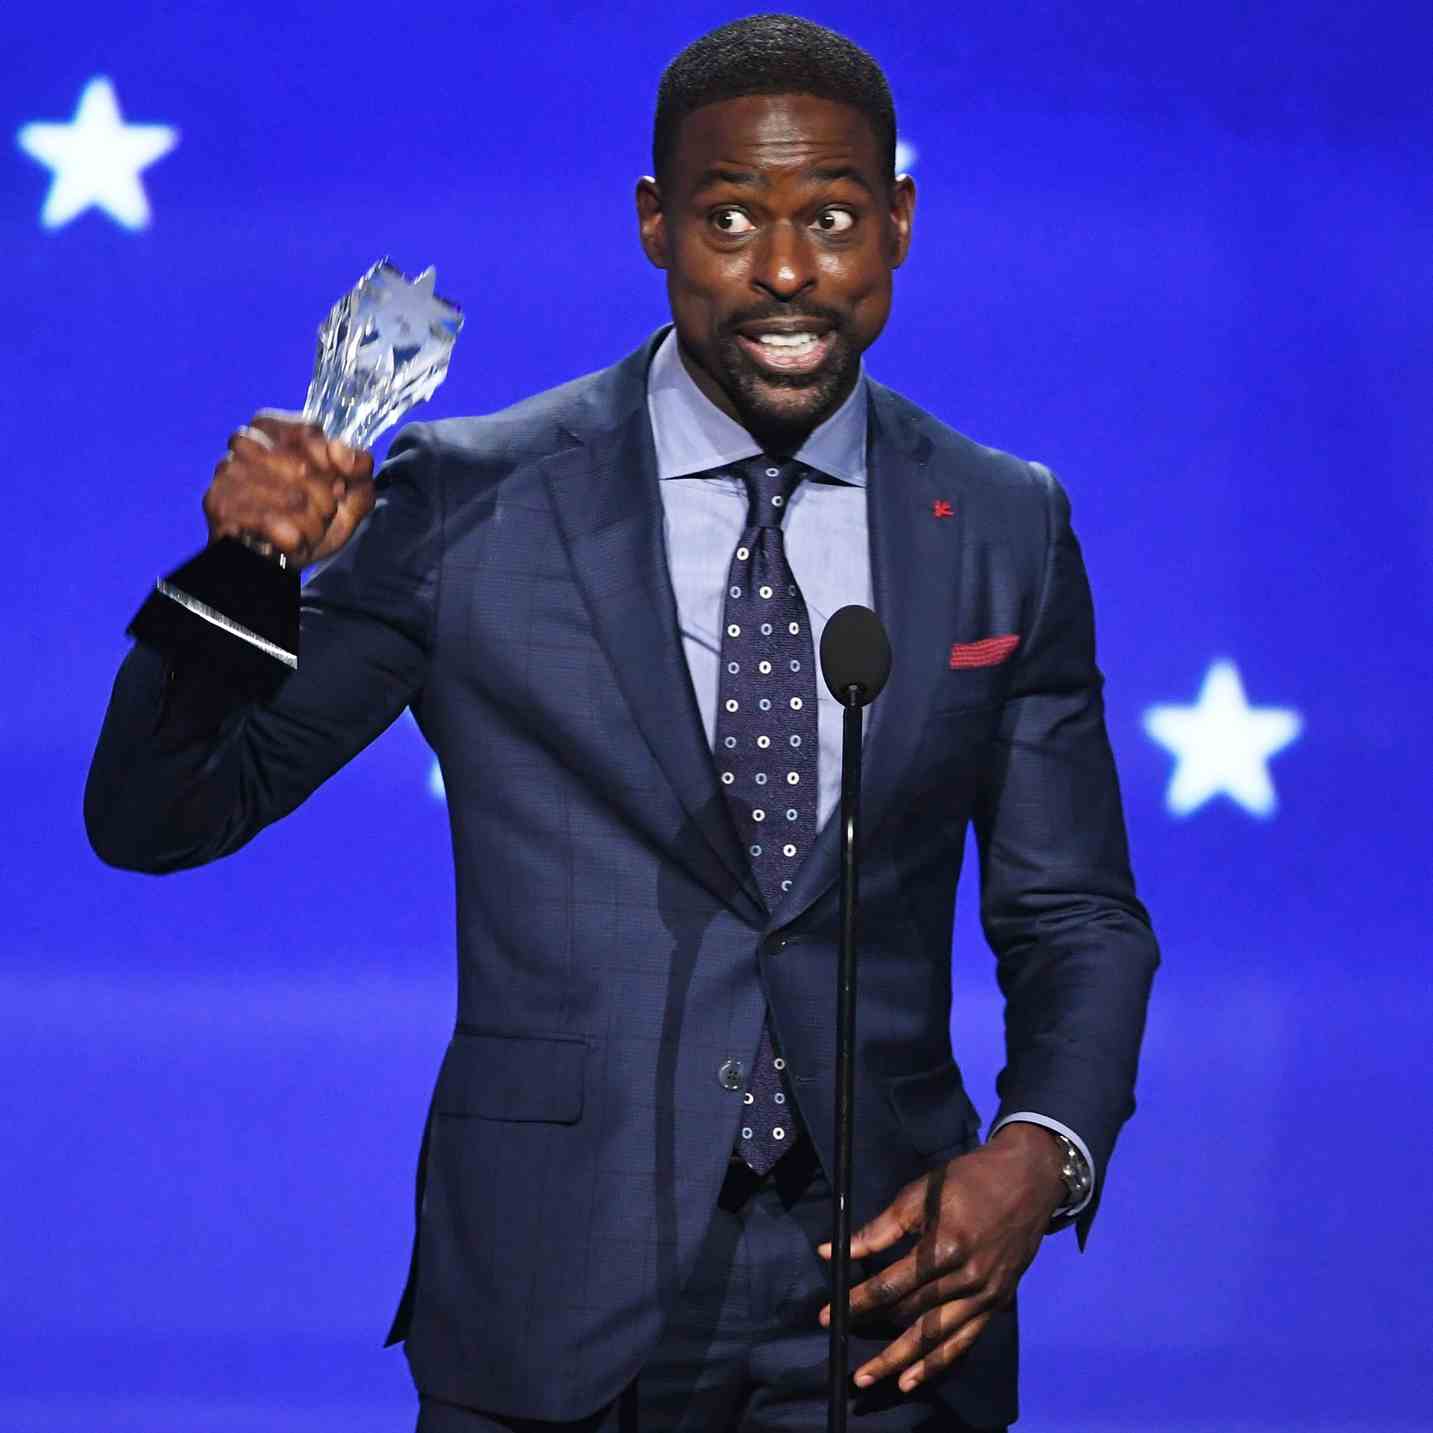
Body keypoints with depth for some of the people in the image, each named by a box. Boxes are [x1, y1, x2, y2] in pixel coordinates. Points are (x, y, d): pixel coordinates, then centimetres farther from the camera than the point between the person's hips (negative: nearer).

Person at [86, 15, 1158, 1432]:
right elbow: (154, 821, -2)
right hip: (553, 1312, -1)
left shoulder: (1006, 529, 4)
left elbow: (1075, 916, 11)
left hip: (885, 1306, 2)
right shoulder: (467, 503, -3)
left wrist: (1042, 1150, -9)